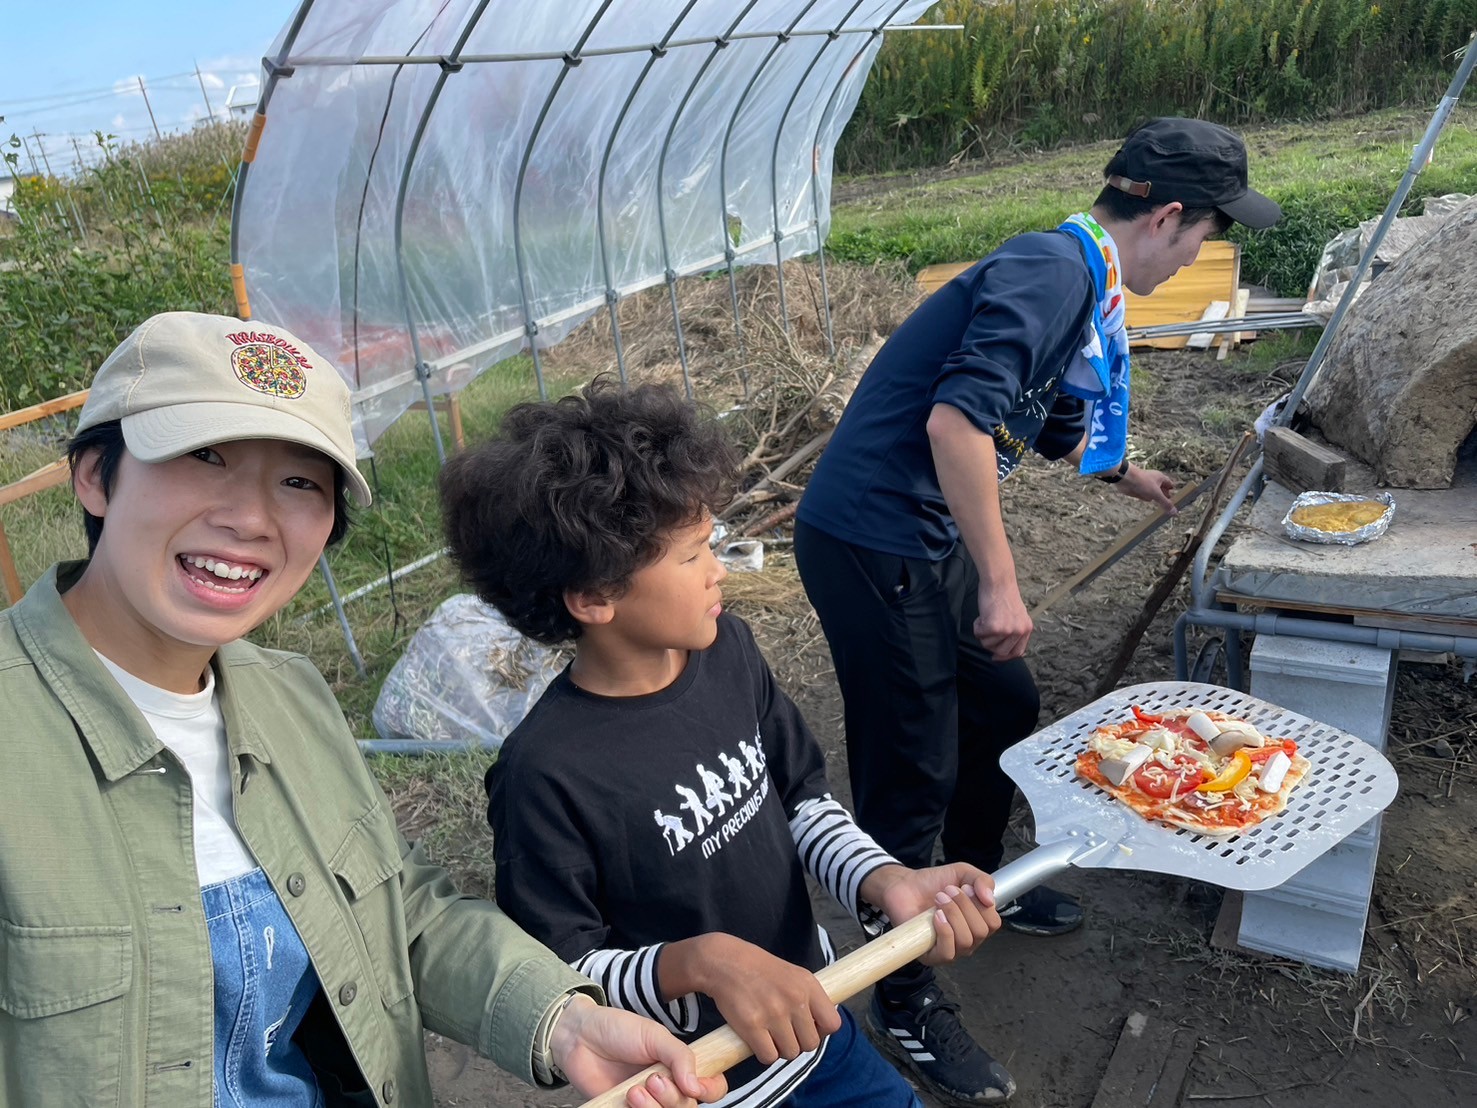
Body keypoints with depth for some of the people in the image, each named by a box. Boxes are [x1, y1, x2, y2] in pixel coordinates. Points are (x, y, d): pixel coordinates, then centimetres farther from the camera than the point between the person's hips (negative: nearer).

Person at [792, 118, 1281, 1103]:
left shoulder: (1085, 286, 16)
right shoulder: (1052, 270, -16)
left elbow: (1049, 422, 34)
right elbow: (956, 419, -28)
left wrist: (1127, 475, 51)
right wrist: (1000, 584, -23)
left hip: (926, 541, 10)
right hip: (872, 543, -10)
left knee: (1005, 706, 23)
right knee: (911, 778, 0)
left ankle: (975, 883, 48)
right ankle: (906, 1003, 21)